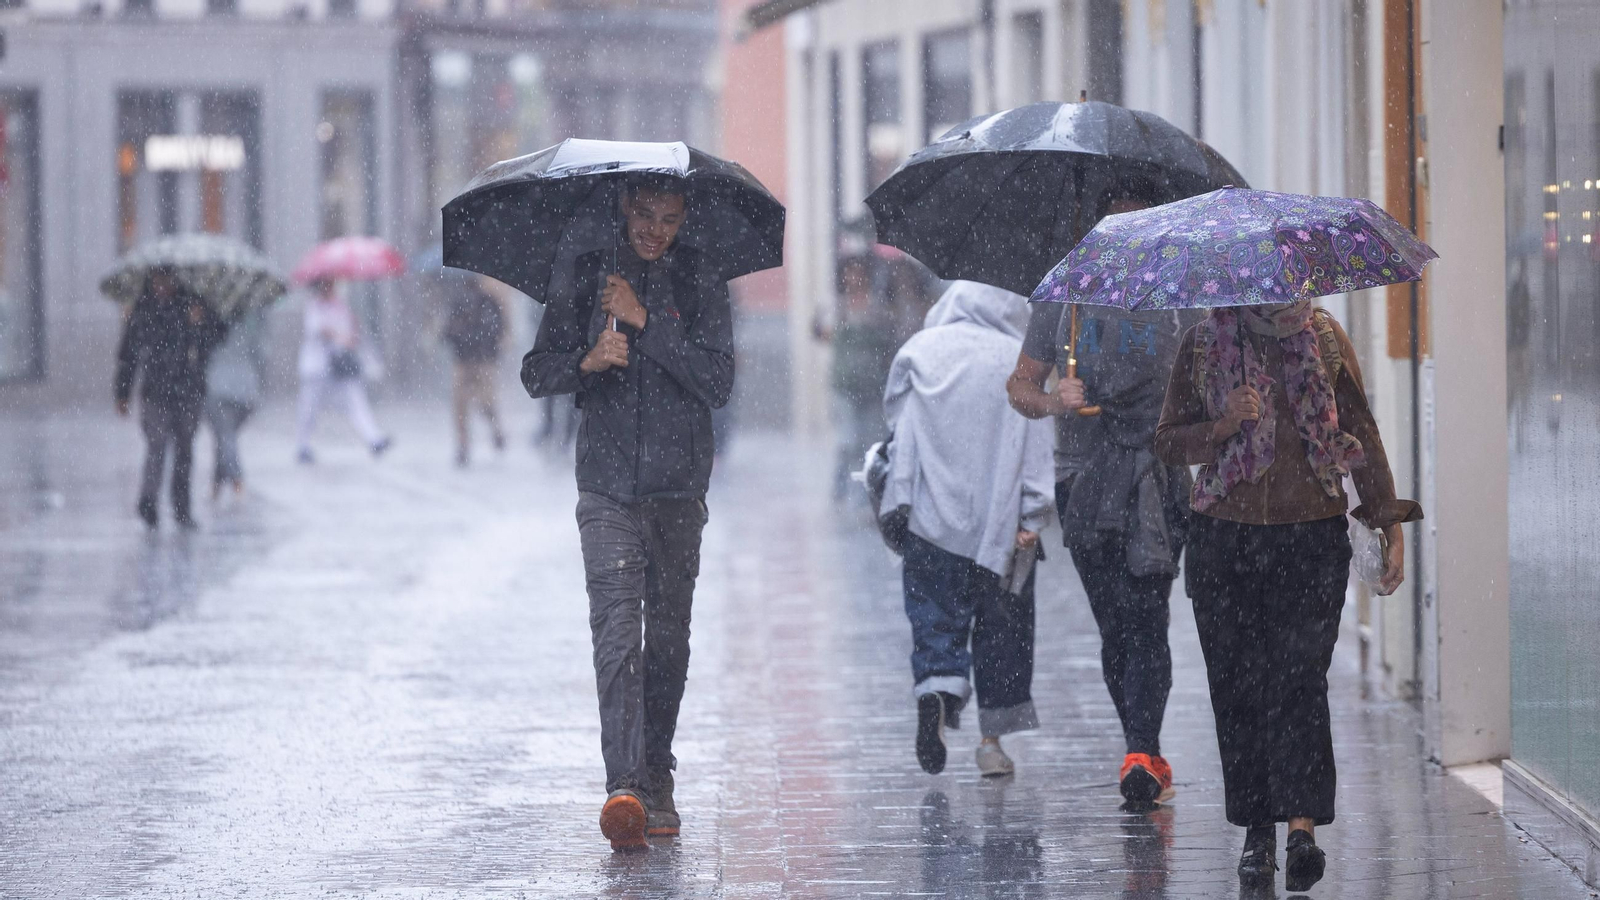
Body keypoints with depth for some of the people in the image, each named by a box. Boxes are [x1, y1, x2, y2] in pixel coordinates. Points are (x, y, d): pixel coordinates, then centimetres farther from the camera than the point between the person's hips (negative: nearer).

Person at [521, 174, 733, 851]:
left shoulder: (700, 286, 5)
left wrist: (645, 321, -13)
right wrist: (587, 361, -15)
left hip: (679, 486, 1)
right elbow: (536, 374, 5)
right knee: (617, 630, -15)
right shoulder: (584, 279, 6)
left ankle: (656, 782, 20)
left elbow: (717, 383, -7)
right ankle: (624, 786, -26)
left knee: (668, 635, 6)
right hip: (607, 484, -1)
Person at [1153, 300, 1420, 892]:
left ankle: (1302, 826, -20)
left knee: (1300, 673, -13)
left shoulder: (1325, 337, 6)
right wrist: (1222, 427, -14)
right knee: (1238, 683, 0)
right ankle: (1257, 831, 10)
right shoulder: (1203, 345, 3)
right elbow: (1167, 442, 6)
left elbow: (1361, 432, 12)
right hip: (1224, 541, 1)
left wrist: (1390, 521, 8)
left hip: (1314, 537, -1)